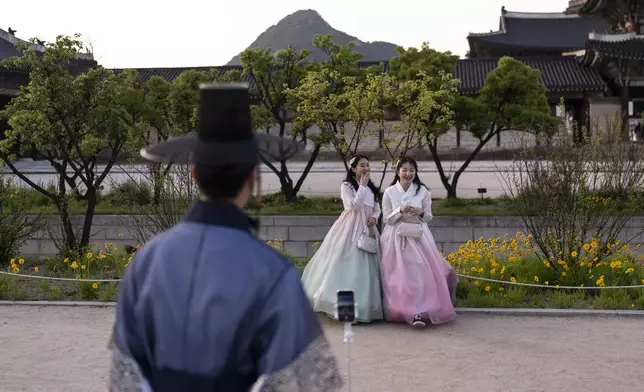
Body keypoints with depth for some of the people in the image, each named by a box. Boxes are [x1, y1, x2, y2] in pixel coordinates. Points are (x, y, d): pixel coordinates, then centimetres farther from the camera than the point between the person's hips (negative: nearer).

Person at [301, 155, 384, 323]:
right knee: (348, 263, -8)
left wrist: (374, 217, -5)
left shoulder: (371, 187, 14)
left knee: (365, 266, 5)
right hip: (351, 228, -6)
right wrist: (362, 186, -12)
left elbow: (377, 208, 17)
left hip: (367, 229, 6)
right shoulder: (346, 186, -3)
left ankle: (364, 306, 11)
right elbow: (353, 206, -15)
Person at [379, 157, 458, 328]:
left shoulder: (423, 191, 3)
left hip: (418, 237, 0)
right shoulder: (389, 192, 1)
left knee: (421, 272, -12)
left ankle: (419, 312, -13)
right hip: (397, 238, 0)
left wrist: (421, 213, -13)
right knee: (401, 274, -1)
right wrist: (400, 211, -15)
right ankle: (402, 311, 9)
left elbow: (429, 217, 9)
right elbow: (386, 219, 2)